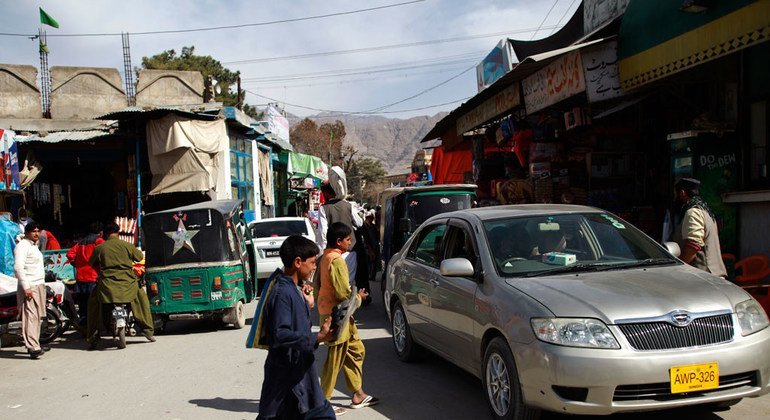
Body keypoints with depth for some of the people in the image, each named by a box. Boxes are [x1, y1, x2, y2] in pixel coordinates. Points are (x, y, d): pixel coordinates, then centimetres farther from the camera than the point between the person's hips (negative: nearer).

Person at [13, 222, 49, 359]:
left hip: (39, 286, 10)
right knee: (30, 316, -14)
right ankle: (33, 347, -20)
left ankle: (34, 344, 18)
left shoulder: (34, 246, 20)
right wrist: (26, 287, -23)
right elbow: (18, 267, -18)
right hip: (29, 287, -10)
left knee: (37, 317, 12)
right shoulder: (22, 245, -9)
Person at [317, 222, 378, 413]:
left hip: (328, 310, 10)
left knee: (356, 351, 17)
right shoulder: (337, 260, -20)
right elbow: (344, 293, -23)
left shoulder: (325, 257, 10)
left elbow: (317, 284, 16)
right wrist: (359, 297, -4)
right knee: (335, 360, -1)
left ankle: (358, 394, 24)